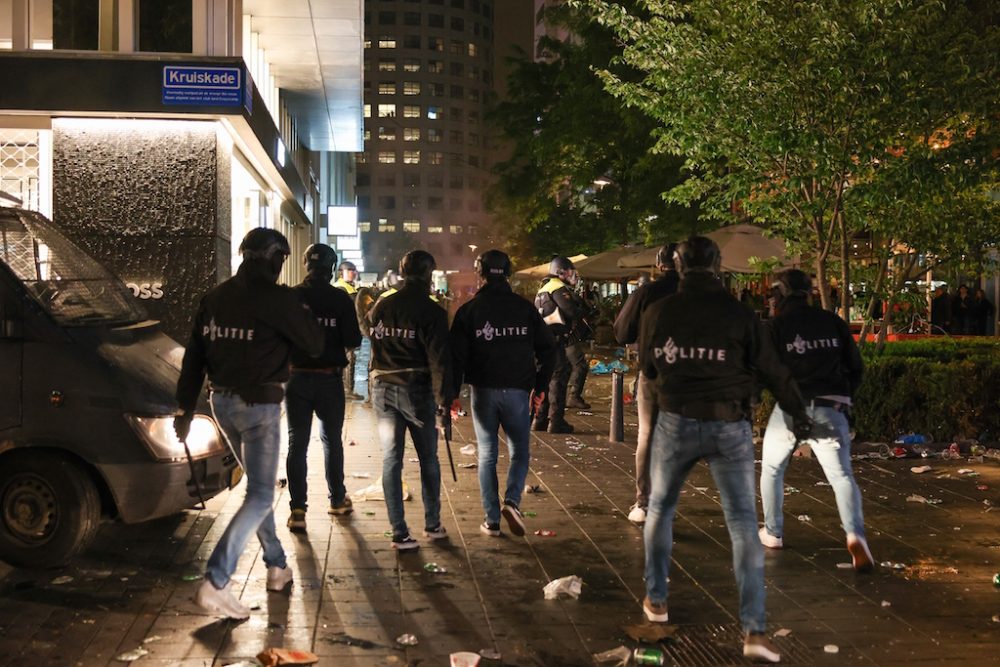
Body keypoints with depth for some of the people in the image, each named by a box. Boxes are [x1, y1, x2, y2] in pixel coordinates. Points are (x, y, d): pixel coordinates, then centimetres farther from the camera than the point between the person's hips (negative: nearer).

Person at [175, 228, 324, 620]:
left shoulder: (215, 297, 8)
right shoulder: (277, 299, -13)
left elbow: (194, 357, 11)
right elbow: (314, 345, -4)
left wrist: (186, 408, 16)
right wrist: (303, 313, 13)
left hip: (222, 402, 8)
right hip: (259, 404, -8)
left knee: (258, 484, 22)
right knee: (260, 496, -3)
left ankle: (277, 566, 30)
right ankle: (215, 583, -13)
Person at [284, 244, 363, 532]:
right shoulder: (340, 299, -8)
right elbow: (353, 341, -10)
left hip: (297, 377, 0)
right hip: (330, 379, 0)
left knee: (297, 442, 4)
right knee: (332, 439, 16)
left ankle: (297, 509, 0)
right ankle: (337, 500, 26)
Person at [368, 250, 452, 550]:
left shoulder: (380, 307, 4)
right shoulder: (431, 311, -11)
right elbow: (439, 360, -14)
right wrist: (444, 403, -14)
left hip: (383, 389, 3)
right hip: (417, 390, -3)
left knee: (391, 460, 5)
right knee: (428, 459, 12)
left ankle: (399, 533, 3)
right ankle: (432, 525, 21)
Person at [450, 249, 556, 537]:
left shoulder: (469, 310, -1)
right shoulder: (524, 308, 1)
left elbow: (457, 355, -4)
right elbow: (548, 348, 1)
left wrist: (453, 393, 2)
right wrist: (540, 387, 9)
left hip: (483, 391, 0)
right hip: (517, 391, 0)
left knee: (487, 455, 10)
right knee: (520, 452, 13)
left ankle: (492, 521, 10)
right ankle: (512, 501, -10)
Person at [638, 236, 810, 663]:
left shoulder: (657, 314, -2)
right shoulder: (739, 314, -6)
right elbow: (772, 370, 0)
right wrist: (798, 412, 13)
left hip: (676, 422, 1)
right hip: (729, 425, -1)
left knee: (660, 508, 23)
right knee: (743, 523, 3)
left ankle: (656, 599, 30)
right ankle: (754, 629, -2)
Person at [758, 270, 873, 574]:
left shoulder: (777, 326, -3)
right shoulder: (833, 322, 7)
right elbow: (856, 366, 11)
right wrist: (845, 398, 23)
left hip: (790, 408, -2)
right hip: (830, 409, 2)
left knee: (771, 468, 21)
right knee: (842, 475, -1)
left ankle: (772, 533, 25)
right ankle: (855, 535, -24)